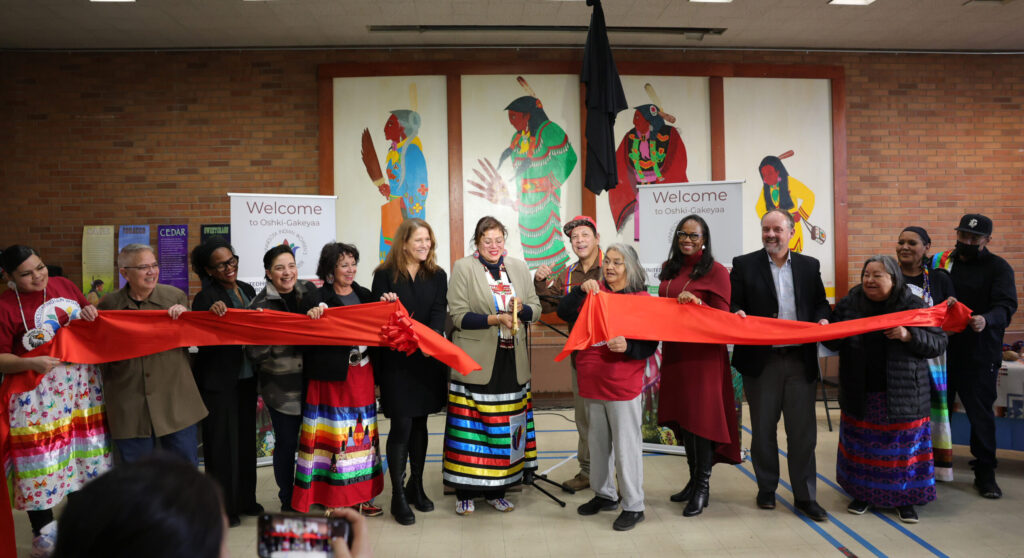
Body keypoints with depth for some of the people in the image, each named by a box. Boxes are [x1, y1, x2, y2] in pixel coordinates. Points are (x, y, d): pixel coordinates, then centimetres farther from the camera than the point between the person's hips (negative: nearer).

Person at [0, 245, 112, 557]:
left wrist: (90, 313, -5)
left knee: (85, 453, 14)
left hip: (82, 384, 5)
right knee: (41, 462, 3)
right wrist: (31, 363, -26)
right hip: (37, 395, -5)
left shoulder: (63, 285, 3)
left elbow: (89, 317, 17)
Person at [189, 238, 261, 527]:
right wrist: (212, 315, -34)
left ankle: (245, 500, 30)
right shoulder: (205, 298, -11)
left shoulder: (247, 290, 9)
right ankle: (223, 508, 15)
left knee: (245, 439, 16)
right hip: (218, 381, -7)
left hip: (245, 377, 7)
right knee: (222, 443, 2)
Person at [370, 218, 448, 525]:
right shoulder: (385, 275, -2)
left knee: (420, 422, 14)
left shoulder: (437, 275, 7)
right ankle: (398, 496, 8)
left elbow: (440, 312, -4)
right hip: (397, 361, -4)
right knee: (401, 426, -3)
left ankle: (416, 486, 28)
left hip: (428, 360, 4)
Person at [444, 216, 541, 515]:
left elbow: (536, 309, 12)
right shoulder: (463, 268, 0)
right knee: (472, 425, -2)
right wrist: (494, 319, -19)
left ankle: (496, 490, 19)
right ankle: (464, 492, 12)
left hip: (511, 361, 4)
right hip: (475, 361, -4)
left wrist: (520, 309, -10)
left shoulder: (519, 267, 13)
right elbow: (458, 315, -8)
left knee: (505, 423, 6)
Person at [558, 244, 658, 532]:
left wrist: (628, 347, -25)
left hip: (623, 386, -5)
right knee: (598, 442, 18)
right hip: (592, 382, 5)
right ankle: (605, 494, 35)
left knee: (626, 446, 2)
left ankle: (634, 506, 15)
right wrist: (580, 290, -17)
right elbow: (564, 313, -3)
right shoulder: (594, 292, 5)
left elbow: (651, 344, -6)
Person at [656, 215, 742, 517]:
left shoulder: (716, 271, -6)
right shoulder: (669, 269, 12)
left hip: (704, 355, -6)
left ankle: (703, 487, 8)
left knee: (701, 418, -3)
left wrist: (697, 302, -24)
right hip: (675, 353, 6)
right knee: (682, 417, 12)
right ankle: (693, 479, 24)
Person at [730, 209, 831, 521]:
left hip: (801, 360, 1)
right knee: (763, 428, 10)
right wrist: (737, 314, -20)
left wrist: (822, 319, -6)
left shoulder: (809, 266, 10)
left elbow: (820, 303, 15)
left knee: (803, 431, 5)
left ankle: (805, 496, 17)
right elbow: (733, 304, 2)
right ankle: (767, 489, 26)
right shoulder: (744, 265, 3)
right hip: (761, 360, -1)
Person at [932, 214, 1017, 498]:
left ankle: (985, 472, 13)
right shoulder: (941, 262, 7)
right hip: (942, 350, 3)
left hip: (979, 355, -3)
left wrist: (986, 320, -35)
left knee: (981, 413, 0)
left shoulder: (998, 267, -2)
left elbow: (1006, 305, -15)